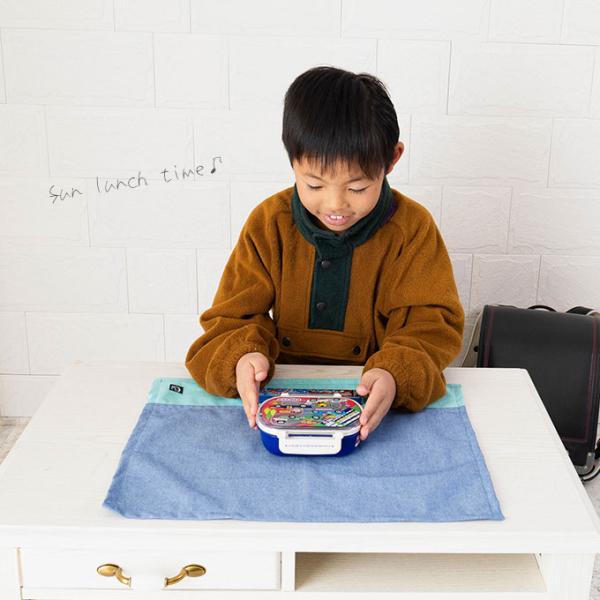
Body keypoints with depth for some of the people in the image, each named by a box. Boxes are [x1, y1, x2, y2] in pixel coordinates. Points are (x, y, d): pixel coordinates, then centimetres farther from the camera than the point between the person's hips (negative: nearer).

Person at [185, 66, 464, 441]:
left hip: (370, 402, -1)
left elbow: (431, 325, -9)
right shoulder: (268, 224, -1)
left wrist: (396, 374, -31)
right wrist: (242, 357, -25)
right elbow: (233, 318, 0)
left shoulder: (412, 228, -6)